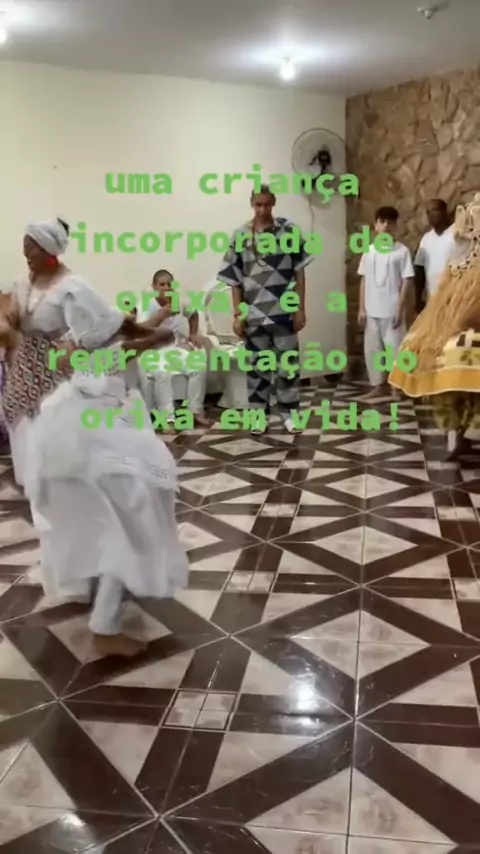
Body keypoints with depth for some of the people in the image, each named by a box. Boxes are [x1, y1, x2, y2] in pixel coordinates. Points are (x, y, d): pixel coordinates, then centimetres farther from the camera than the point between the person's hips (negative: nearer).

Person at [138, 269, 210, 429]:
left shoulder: (180, 302, 2)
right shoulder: (147, 305, -12)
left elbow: (193, 314, 25)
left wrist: (193, 334, 10)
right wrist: (163, 314, -33)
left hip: (177, 345, 4)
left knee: (199, 367, -19)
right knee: (161, 372, -34)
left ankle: (196, 411, -6)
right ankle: (168, 418, -27)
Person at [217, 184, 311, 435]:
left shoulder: (289, 230, 0)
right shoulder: (241, 235, 1)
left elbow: (299, 272, 1)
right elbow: (234, 279, 2)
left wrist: (301, 308, -3)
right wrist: (237, 315, -2)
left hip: (285, 311, -1)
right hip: (254, 313, 1)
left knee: (288, 361, 5)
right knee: (257, 363, 9)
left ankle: (288, 411, 18)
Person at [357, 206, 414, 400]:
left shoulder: (402, 251, -5)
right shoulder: (369, 251, 7)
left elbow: (406, 282, -6)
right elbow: (364, 280, 9)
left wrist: (400, 310, -12)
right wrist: (361, 308, 4)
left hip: (392, 311, -4)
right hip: (371, 311, 4)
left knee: (395, 348, 1)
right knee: (372, 349, 9)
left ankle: (396, 387, 12)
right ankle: (377, 385, 20)